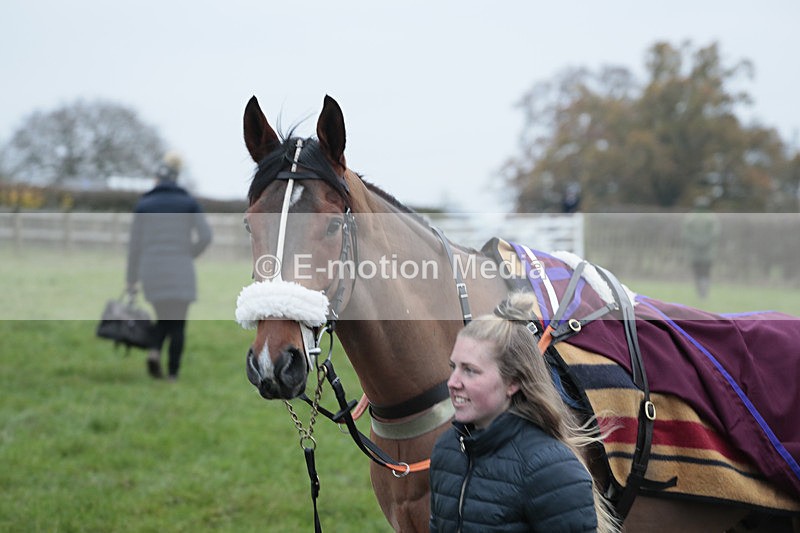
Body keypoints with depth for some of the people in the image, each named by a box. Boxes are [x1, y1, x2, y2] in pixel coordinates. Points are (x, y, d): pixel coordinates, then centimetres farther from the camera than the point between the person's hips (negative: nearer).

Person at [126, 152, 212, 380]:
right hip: (180, 271, -1)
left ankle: (155, 351, -8)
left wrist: (132, 280, 8)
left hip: (152, 271, 1)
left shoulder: (143, 205, 5)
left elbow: (135, 244, 3)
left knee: (164, 317, 19)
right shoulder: (188, 202, 4)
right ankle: (173, 372, -2)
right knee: (178, 323, 6)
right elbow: (205, 235, -3)